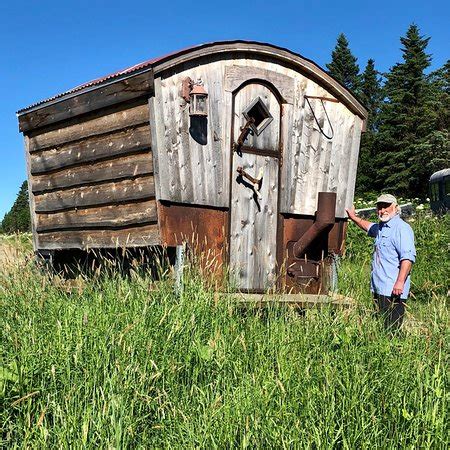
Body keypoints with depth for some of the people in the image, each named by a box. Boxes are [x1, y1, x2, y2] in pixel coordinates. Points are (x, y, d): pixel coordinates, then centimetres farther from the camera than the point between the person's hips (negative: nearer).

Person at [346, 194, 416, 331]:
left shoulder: (402, 228, -11)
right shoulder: (381, 227, 18)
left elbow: (408, 257, -21)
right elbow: (369, 227, 44)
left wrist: (400, 282, -27)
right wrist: (353, 217, 48)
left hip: (393, 290, -9)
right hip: (379, 288, 9)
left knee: (391, 329, -9)